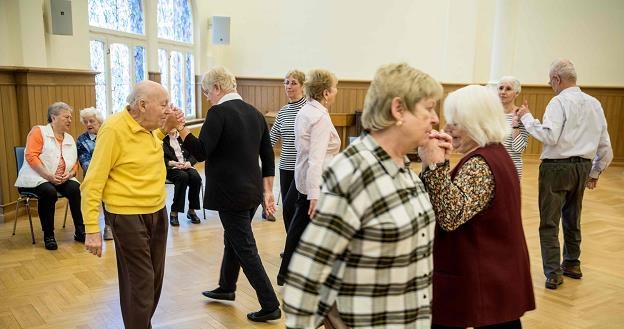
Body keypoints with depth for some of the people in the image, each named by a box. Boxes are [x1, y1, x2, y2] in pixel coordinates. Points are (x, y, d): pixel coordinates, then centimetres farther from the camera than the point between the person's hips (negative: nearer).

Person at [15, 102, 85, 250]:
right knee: (49, 192, -35)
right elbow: (31, 156, -13)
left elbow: (75, 163, 13)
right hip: (37, 178, -5)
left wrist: (69, 174, -10)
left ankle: (80, 231, -16)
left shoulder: (70, 139, 15)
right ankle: (48, 235, -19)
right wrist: (48, 176, -21)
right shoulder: (38, 131, -1)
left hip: (62, 180, 5)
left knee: (74, 188, -26)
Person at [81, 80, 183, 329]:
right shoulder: (114, 129, -18)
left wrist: (166, 128, 8)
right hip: (128, 216, -7)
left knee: (155, 277, 15)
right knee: (140, 281, -1)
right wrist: (92, 229, -19)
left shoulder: (147, 125, 3)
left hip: (158, 211, 7)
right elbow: (92, 182, -16)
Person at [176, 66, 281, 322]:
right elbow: (268, 157, 9)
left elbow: (201, 152, -19)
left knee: (246, 249, 0)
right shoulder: (255, 113, 9)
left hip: (231, 194, -8)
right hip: (252, 191, 8)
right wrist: (267, 191, 13)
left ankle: (270, 306, 5)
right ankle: (226, 288, 41)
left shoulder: (218, 113, -14)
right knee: (233, 240, 23)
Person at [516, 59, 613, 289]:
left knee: (549, 222, 1)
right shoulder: (594, 103, 10)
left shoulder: (559, 102, -12)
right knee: (572, 218, 22)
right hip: (582, 167, 7)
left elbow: (549, 136, -24)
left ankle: (553, 273, 1)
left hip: (557, 167, -7)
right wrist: (595, 173, 24)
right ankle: (572, 264, 36)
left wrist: (527, 118, -13)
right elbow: (605, 147, 14)